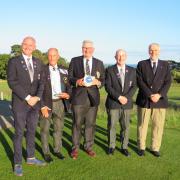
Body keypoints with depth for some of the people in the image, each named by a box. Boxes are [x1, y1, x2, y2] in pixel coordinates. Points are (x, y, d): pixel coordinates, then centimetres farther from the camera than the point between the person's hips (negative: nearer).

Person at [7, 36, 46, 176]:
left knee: (32, 131, 14)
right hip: (20, 103, -4)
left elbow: (41, 82, 5)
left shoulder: (38, 63, 8)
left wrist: (37, 97, -11)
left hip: (35, 103, 4)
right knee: (19, 133, 1)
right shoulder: (14, 61, -5)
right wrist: (27, 97, -17)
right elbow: (12, 82, -14)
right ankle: (18, 164, 13)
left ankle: (31, 158, 28)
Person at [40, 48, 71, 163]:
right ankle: (46, 152, 22)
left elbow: (68, 85, 12)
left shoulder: (64, 70, 6)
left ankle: (57, 150, 29)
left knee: (59, 128, 13)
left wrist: (68, 94, -10)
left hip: (60, 103, 4)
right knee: (45, 129, 7)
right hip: (46, 103, -3)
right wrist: (43, 106, -14)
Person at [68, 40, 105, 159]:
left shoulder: (99, 63, 9)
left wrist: (97, 82, -14)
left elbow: (103, 81, 8)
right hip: (79, 96, -2)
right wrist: (77, 81, -17)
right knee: (77, 123, 4)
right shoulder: (74, 61, 4)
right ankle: (75, 148, 17)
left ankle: (89, 147, 24)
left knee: (91, 124, 9)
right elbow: (70, 78, 3)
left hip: (93, 97, 2)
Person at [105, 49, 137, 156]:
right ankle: (112, 146, 21)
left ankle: (124, 147, 20)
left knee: (125, 126, 7)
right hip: (113, 103, -2)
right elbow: (108, 87, -7)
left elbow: (134, 86, 2)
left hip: (127, 103, 2)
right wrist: (119, 97, -16)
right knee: (112, 126, 6)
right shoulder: (110, 70, 0)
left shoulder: (132, 71, 7)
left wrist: (127, 97, -13)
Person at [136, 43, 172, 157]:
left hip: (160, 100, 1)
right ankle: (141, 147, 20)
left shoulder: (165, 65, 8)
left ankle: (155, 148, 19)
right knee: (142, 125, 6)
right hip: (144, 100, -1)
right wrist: (150, 95, -15)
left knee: (158, 126, 5)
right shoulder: (142, 64, 3)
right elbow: (140, 82, -6)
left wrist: (159, 95, -15)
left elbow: (168, 82, 0)